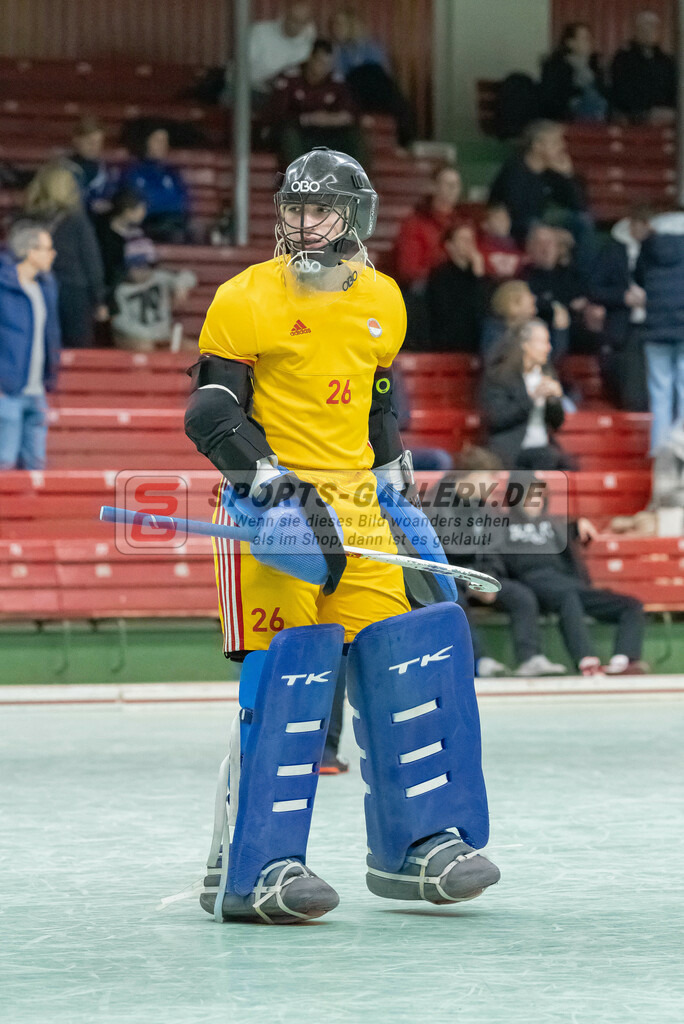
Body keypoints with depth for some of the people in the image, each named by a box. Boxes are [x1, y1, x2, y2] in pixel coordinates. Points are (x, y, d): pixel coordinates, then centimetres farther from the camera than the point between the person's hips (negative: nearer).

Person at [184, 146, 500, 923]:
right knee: (285, 673, -12)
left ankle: (417, 844, 15)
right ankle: (248, 869, -9)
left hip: (354, 507, 6)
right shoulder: (249, 300, -7)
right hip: (272, 507, -6)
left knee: (403, 664, 3)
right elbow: (211, 412, -9)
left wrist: (395, 484, 20)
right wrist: (267, 480, -21)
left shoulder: (382, 303, 11)